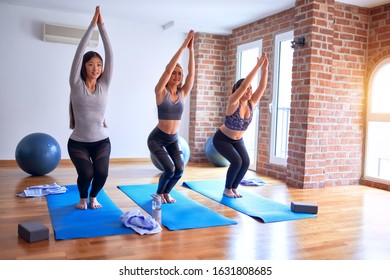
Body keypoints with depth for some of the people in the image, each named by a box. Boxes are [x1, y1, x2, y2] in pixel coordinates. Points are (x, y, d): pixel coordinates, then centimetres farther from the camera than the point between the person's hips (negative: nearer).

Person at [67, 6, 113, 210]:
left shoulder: (104, 85, -1)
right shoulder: (76, 85, -6)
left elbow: (110, 55, -7)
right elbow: (79, 53, -13)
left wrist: (102, 26, -9)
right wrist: (92, 25, -14)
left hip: (101, 141, 2)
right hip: (78, 142, -1)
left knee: (101, 173, -18)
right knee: (86, 174, -19)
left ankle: (93, 197, 17)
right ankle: (83, 198, 17)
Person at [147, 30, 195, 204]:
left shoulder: (183, 93, 0)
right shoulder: (161, 92, -12)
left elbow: (191, 74, -11)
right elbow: (168, 68, -23)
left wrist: (191, 50, -18)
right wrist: (183, 46, -24)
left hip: (173, 139, 5)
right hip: (157, 138, -5)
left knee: (179, 170, -8)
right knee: (169, 169, -18)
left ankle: (166, 193, 22)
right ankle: (159, 193, 14)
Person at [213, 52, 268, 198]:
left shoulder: (251, 103, -9)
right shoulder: (233, 102, -25)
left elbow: (262, 86, -19)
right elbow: (243, 84, -39)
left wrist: (265, 68, -30)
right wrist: (257, 66, -41)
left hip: (238, 140, 6)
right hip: (222, 139, -6)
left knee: (246, 162, -13)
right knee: (237, 161, -22)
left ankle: (234, 188, 8)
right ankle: (227, 189, 0)